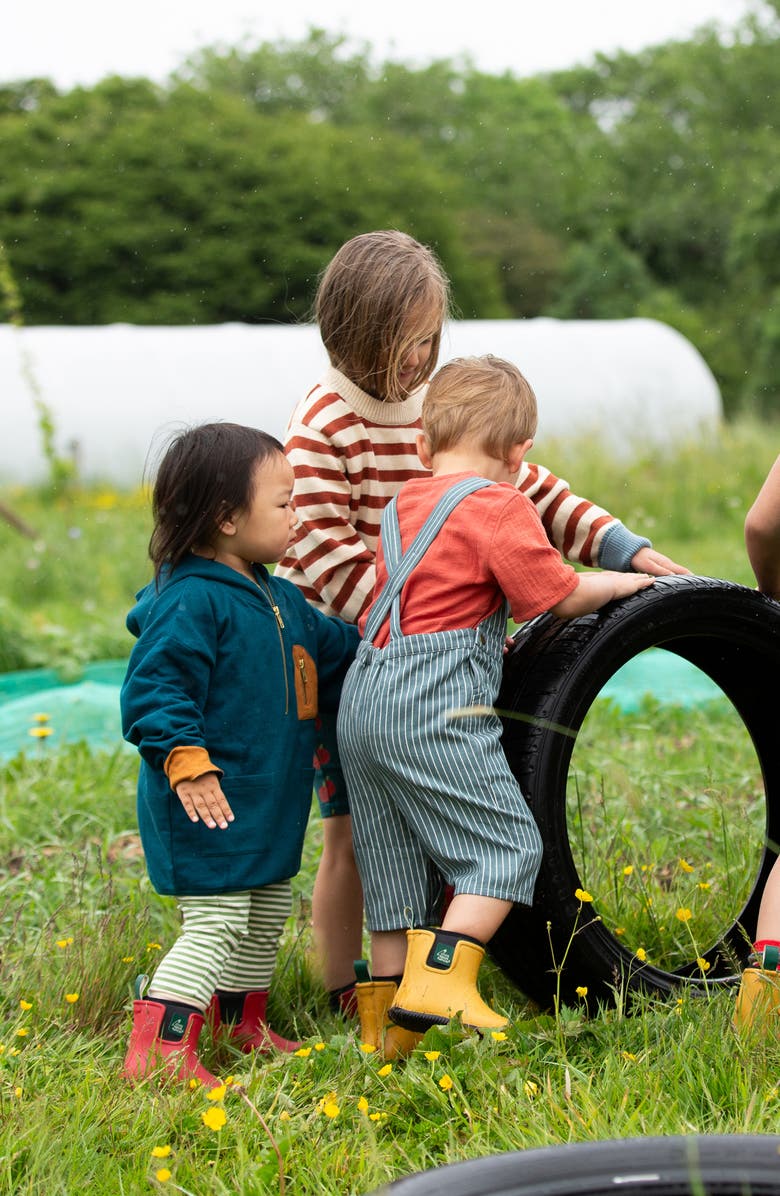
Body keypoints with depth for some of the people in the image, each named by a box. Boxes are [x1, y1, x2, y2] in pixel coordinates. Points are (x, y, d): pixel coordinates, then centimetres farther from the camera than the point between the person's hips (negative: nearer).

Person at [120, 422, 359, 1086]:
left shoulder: (280, 598, 13)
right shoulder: (191, 601, -18)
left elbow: (335, 651, 27)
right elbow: (154, 688, -23)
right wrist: (186, 760, -30)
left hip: (268, 804, 10)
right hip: (211, 806, -10)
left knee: (266, 915, 20)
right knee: (215, 924, -11)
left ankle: (243, 1027, 37)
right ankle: (159, 1052, -9)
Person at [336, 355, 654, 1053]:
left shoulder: (402, 505, 19)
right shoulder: (499, 506, -5)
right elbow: (557, 597, -3)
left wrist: (491, 639, 27)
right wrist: (618, 583, 13)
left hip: (362, 700, 8)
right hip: (434, 707, -8)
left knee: (395, 867, 12)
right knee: (508, 845, -1)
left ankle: (389, 1026, 16)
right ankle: (441, 979, -13)